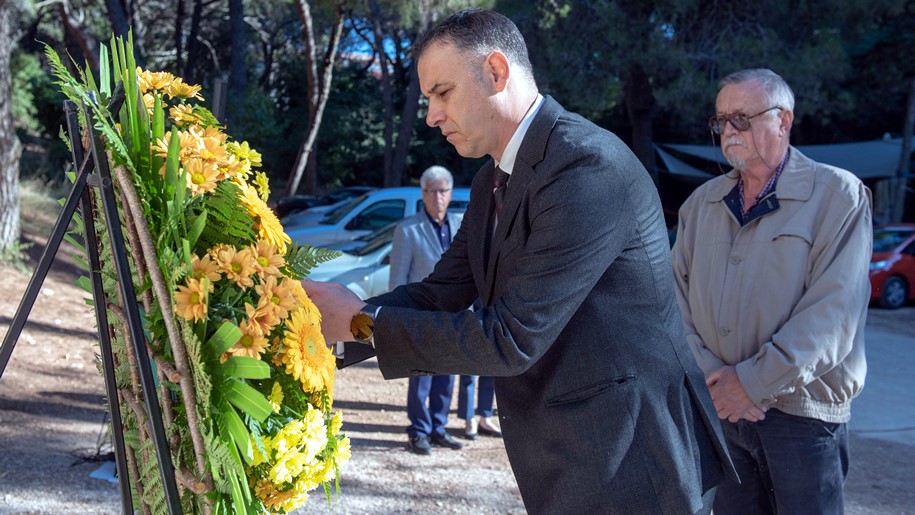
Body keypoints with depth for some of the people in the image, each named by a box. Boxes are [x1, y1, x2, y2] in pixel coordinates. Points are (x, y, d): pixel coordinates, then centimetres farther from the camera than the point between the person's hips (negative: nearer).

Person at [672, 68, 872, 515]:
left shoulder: (838, 195, -5)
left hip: (802, 412, -4)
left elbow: (833, 309, -14)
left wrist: (756, 382, -17)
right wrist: (710, 375, -9)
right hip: (720, 406, 4)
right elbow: (677, 296, 6)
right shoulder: (701, 203, 11)